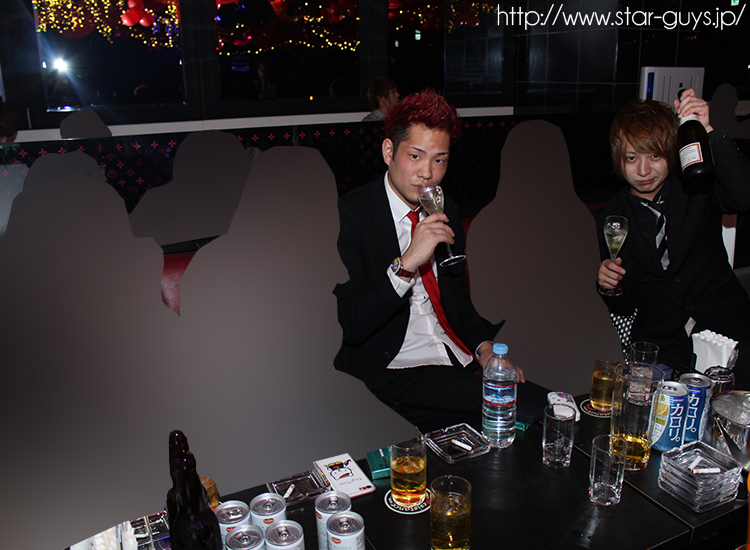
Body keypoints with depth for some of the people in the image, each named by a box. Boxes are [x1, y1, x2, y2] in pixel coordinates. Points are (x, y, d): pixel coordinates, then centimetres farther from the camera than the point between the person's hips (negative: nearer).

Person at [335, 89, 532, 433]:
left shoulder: (446, 211, 12)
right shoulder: (348, 214, -10)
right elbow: (349, 326, -18)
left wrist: (484, 346, 2)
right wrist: (406, 264, -27)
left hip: (461, 362, 7)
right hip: (391, 372, -7)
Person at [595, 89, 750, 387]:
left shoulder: (697, 188, 2)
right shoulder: (607, 221, 4)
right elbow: (624, 306, 9)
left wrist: (707, 132, -26)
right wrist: (607, 285, -14)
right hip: (659, 349, 1)